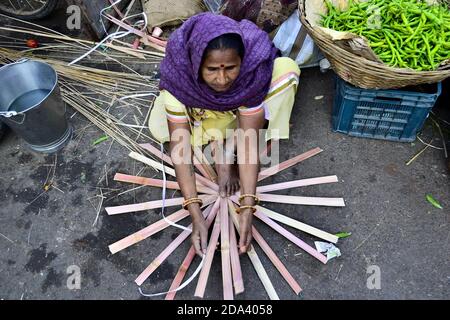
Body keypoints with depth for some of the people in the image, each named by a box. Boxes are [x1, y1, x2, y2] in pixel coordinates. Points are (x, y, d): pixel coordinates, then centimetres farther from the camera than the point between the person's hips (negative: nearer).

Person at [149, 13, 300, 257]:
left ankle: (228, 154, -15)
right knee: (159, 128, -28)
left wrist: (247, 208, -38)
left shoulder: (254, 65, -36)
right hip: (199, 111, 0)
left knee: (286, 69, -26)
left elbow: (248, 141, -34)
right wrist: (196, 215, -40)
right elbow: (180, 147, -35)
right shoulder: (176, 73, -37)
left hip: (238, 107, 1)